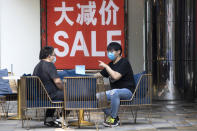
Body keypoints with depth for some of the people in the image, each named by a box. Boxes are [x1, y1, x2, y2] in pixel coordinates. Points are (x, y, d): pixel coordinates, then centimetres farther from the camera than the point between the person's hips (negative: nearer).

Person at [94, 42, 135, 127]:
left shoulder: (124, 62, -10)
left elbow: (116, 76, -23)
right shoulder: (111, 64, 15)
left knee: (114, 92, -39)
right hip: (115, 91, 8)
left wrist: (106, 66, -18)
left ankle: (113, 118, -26)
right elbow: (99, 75, 22)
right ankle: (109, 115, -2)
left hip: (127, 91, -8)